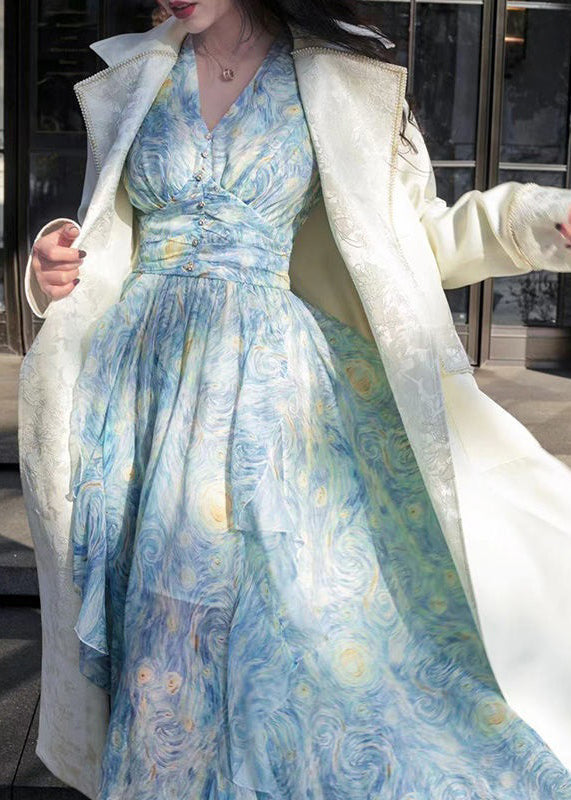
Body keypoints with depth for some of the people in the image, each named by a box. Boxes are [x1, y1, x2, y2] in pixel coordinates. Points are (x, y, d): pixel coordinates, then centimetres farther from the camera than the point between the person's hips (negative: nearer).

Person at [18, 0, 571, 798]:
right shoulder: (133, 79, 12)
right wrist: (56, 271, -4)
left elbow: (413, 237, 7)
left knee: (292, 615, -8)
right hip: (142, 379, 3)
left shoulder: (341, 80, 4)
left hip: (270, 376, -2)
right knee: (159, 633, 2)